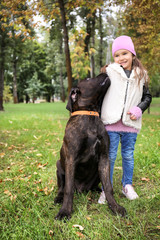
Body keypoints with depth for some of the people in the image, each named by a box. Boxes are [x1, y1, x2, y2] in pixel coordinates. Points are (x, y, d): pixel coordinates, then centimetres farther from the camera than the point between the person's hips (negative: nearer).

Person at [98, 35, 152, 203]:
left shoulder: (141, 75, 8)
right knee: (109, 156, 5)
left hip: (131, 123, 2)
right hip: (111, 122, -2)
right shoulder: (109, 72, 0)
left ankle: (127, 185, 33)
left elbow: (147, 97, 14)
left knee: (128, 155, 14)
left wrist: (139, 109, -5)